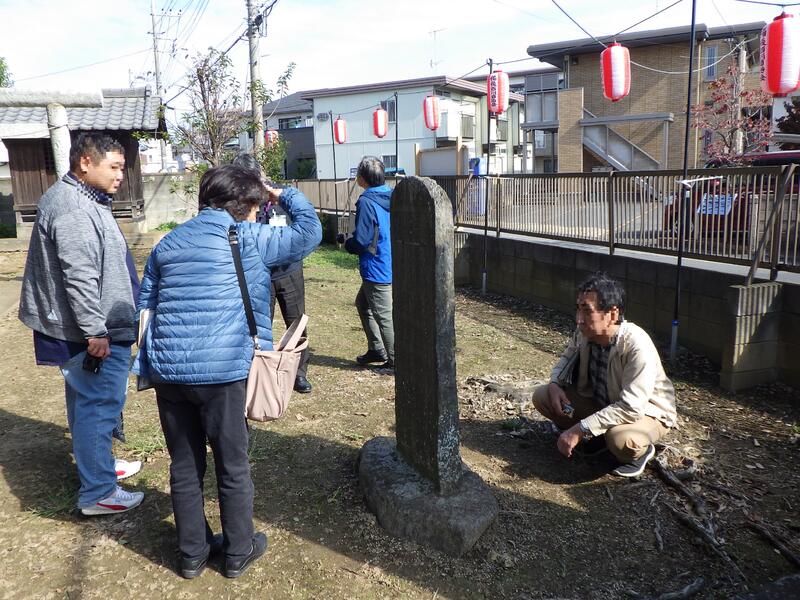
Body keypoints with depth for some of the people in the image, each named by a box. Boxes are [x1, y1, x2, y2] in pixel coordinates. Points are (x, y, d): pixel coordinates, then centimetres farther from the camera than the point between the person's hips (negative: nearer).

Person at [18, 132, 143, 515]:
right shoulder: (73, 209, -20)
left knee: (86, 402, 21)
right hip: (93, 333, -11)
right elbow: (79, 277, -26)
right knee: (100, 405, -3)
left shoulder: (80, 200, 15)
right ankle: (97, 493, 7)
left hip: (96, 329, 11)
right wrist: (95, 331, -24)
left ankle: (98, 464, 37)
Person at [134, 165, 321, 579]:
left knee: (184, 466, 16)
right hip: (222, 371, -5)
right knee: (233, 467, 11)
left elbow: (146, 308, 15)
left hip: (167, 371, 5)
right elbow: (310, 232, 4)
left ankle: (192, 552, 31)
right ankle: (238, 552, 27)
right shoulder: (249, 239, -1)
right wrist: (283, 194, 18)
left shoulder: (168, 243, 16)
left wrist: (148, 367, 18)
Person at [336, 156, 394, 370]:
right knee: (363, 303, 23)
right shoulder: (390, 197, 5)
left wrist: (345, 241, -1)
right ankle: (376, 349, 29)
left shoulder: (366, 202, -20)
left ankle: (395, 360, 12)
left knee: (383, 314, 2)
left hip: (376, 269, -9)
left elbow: (361, 241, -23)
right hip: (389, 263, 9)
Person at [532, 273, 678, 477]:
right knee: (542, 396, -9)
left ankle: (642, 450, -1)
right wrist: (555, 384, -14)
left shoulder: (637, 346, -34)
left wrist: (580, 429, -37)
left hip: (645, 412, -6)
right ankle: (597, 438, 7)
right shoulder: (584, 332, -14)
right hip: (600, 402, 6)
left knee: (620, 439, -39)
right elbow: (567, 359, 9)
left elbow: (631, 408, -37)